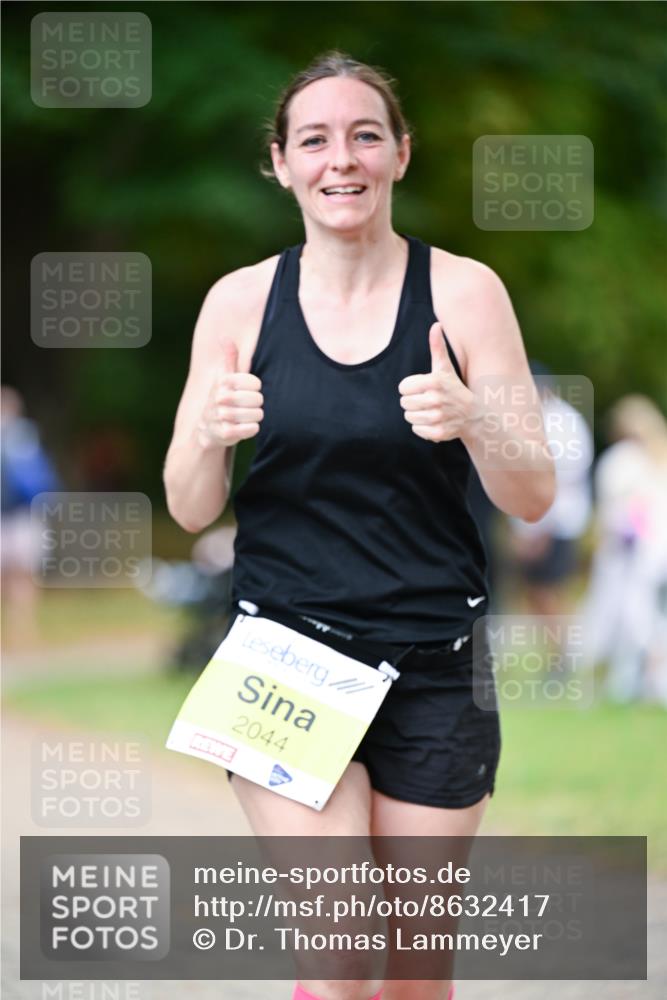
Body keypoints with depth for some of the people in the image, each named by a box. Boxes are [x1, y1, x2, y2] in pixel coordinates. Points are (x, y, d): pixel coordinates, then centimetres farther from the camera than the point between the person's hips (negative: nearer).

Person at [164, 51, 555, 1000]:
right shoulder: (240, 301, 1)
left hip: (434, 666, 1)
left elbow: (533, 498, -2)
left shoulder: (463, 291, -1)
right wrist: (209, 434, -19)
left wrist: (471, 422, -22)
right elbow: (189, 511, 3)